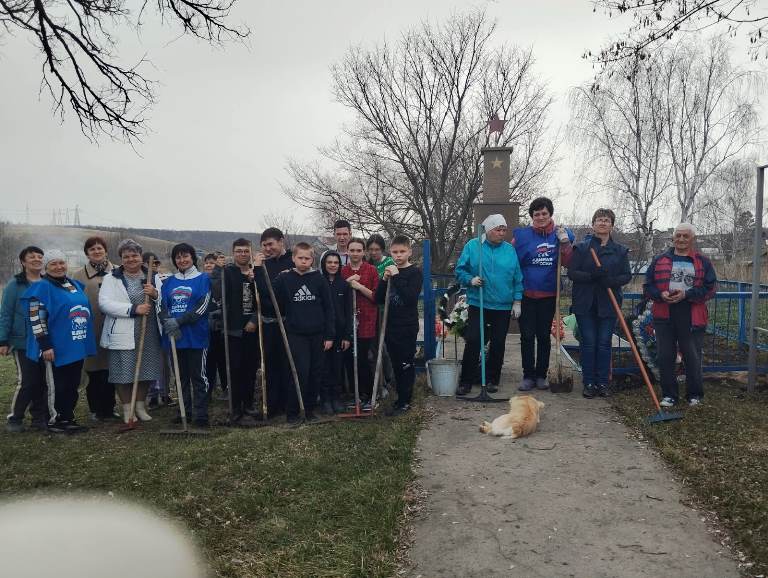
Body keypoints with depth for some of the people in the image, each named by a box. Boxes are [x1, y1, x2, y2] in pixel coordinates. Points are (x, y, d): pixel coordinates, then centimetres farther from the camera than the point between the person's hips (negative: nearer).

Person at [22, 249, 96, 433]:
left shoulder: (75, 284, 13)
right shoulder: (42, 287, -9)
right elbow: (36, 319, -15)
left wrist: (86, 340, 21)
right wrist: (45, 345, -20)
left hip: (77, 346, 7)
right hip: (57, 348, -7)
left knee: (73, 385, 13)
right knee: (58, 386, -1)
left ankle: (68, 418, 23)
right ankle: (55, 421, 10)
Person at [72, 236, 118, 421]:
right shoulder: (79, 275, 6)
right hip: (90, 330, 0)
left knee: (110, 368, 5)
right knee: (93, 371, 4)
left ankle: (109, 408, 16)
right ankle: (95, 410, 16)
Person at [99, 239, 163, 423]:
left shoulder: (153, 277, 9)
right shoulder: (111, 278, 1)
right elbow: (105, 303, -12)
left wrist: (155, 294, -16)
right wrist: (133, 309, -20)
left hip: (149, 334, 3)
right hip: (122, 335, -2)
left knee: (146, 371, 10)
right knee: (124, 373, 2)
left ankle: (140, 406, 28)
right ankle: (127, 409, 20)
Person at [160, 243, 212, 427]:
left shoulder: (203, 279, 0)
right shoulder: (168, 282, 13)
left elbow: (201, 307, -10)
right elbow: (162, 307, 7)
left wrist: (178, 321, -18)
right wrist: (168, 322, -13)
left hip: (196, 336, -5)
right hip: (174, 336, 5)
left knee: (198, 375, -2)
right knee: (181, 376, 12)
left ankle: (201, 415, 1)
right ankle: (185, 412, 22)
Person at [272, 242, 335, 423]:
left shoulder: (319, 279, 1)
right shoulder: (284, 279, -1)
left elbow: (328, 308, 2)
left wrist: (330, 335, -1)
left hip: (317, 334, 2)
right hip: (296, 334, -2)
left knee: (316, 373, 7)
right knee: (301, 371, -9)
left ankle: (310, 409, 21)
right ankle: (292, 412, 5)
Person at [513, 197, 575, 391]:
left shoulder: (561, 234, 3)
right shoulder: (522, 235, -3)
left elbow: (568, 263, -3)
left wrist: (565, 243, -16)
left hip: (548, 295, 2)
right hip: (526, 295, -1)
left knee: (544, 336, 10)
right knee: (527, 336, 1)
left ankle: (541, 375, 21)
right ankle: (528, 376, 10)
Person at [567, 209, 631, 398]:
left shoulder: (620, 251, 8)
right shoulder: (581, 248, 3)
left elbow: (627, 275, 5)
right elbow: (572, 272, -3)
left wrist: (612, 280, -16)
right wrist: (591, 276, -20)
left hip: (608, 304, 1)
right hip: (585, 303, -1)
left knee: (604, 343, 4)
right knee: (588, 343, 1)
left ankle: (603, 383, 13)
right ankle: (589, 383, 9)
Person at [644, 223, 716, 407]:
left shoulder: (703, 262, 6)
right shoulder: (659, 260, 10)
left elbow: (710, 288, -1)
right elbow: (647, 286, 9)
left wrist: (686, 294, -14)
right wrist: (661, 294, -12)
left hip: (692, 318, -1)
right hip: (664, 317, 2)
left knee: (693, 358, 3)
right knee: (665, 357, 5)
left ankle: (694, 395, 20)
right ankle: (669, 395, 17)